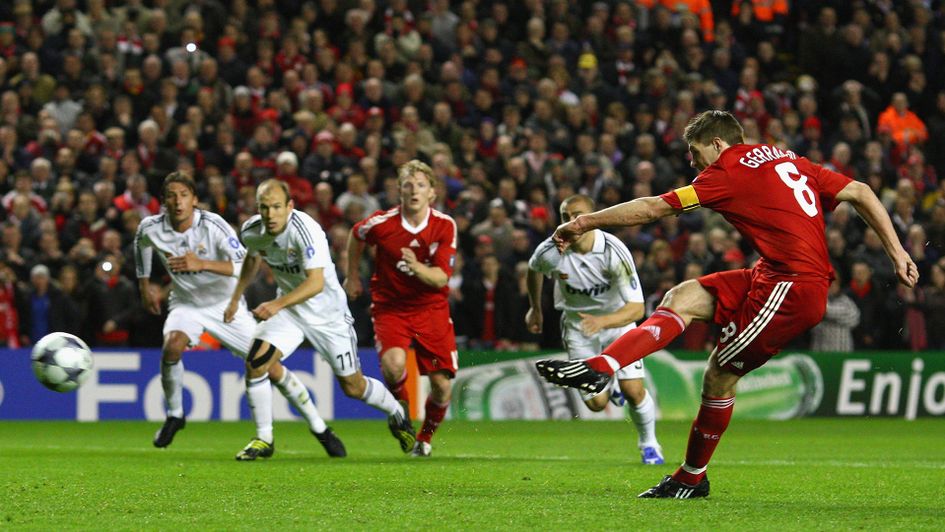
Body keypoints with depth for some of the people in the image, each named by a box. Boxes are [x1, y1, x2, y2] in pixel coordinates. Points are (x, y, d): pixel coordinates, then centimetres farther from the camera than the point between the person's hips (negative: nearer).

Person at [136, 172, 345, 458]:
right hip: (186, 303, 2)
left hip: (225, 303, -2)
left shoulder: (213, 225, -24)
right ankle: (174, 415, -6)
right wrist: (144, 286, 17)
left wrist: (202, 264, -46)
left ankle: (319, 428, 9)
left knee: (269, 365, -5)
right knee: (172, 346, -31)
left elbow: (245, 265, -33)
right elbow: (141, 244, 13)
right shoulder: (151, 228, -13)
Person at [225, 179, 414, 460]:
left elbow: (316, 283, -37)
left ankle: (397, 414, 37)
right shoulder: (251, 231, -10)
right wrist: (235, 298, 16)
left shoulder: (305, 230, -30)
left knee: (352, 386, 6)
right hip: (287, 308, 5)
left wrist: (278, 304, -47)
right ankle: (263, 440, -6)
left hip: (327, 312, -5)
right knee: (257, 362, -19)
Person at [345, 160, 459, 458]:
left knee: (442, 385, -3)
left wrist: (416, 267, -33)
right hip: (390, 307, -1)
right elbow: (356, 236, 11)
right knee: (393, 364, -30)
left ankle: (425, 437, 26)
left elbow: (441, 279, -13)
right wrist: (353, 276, 19)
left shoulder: (445, 226, -10)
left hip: (432, 309, 2)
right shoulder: (382, 223, -13)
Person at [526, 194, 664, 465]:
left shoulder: (614, 252, -30)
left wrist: (602, 321, -50)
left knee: (633, 390, -13)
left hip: (617, 320, -1)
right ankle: (609, 387, 31)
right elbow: (534, 269, 5)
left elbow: (637, 308, -33)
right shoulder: (550, 251, -23)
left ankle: (648, 443, 18)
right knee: (596, 402, -8)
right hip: (577, 326, 1)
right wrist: (535, 308, 16)